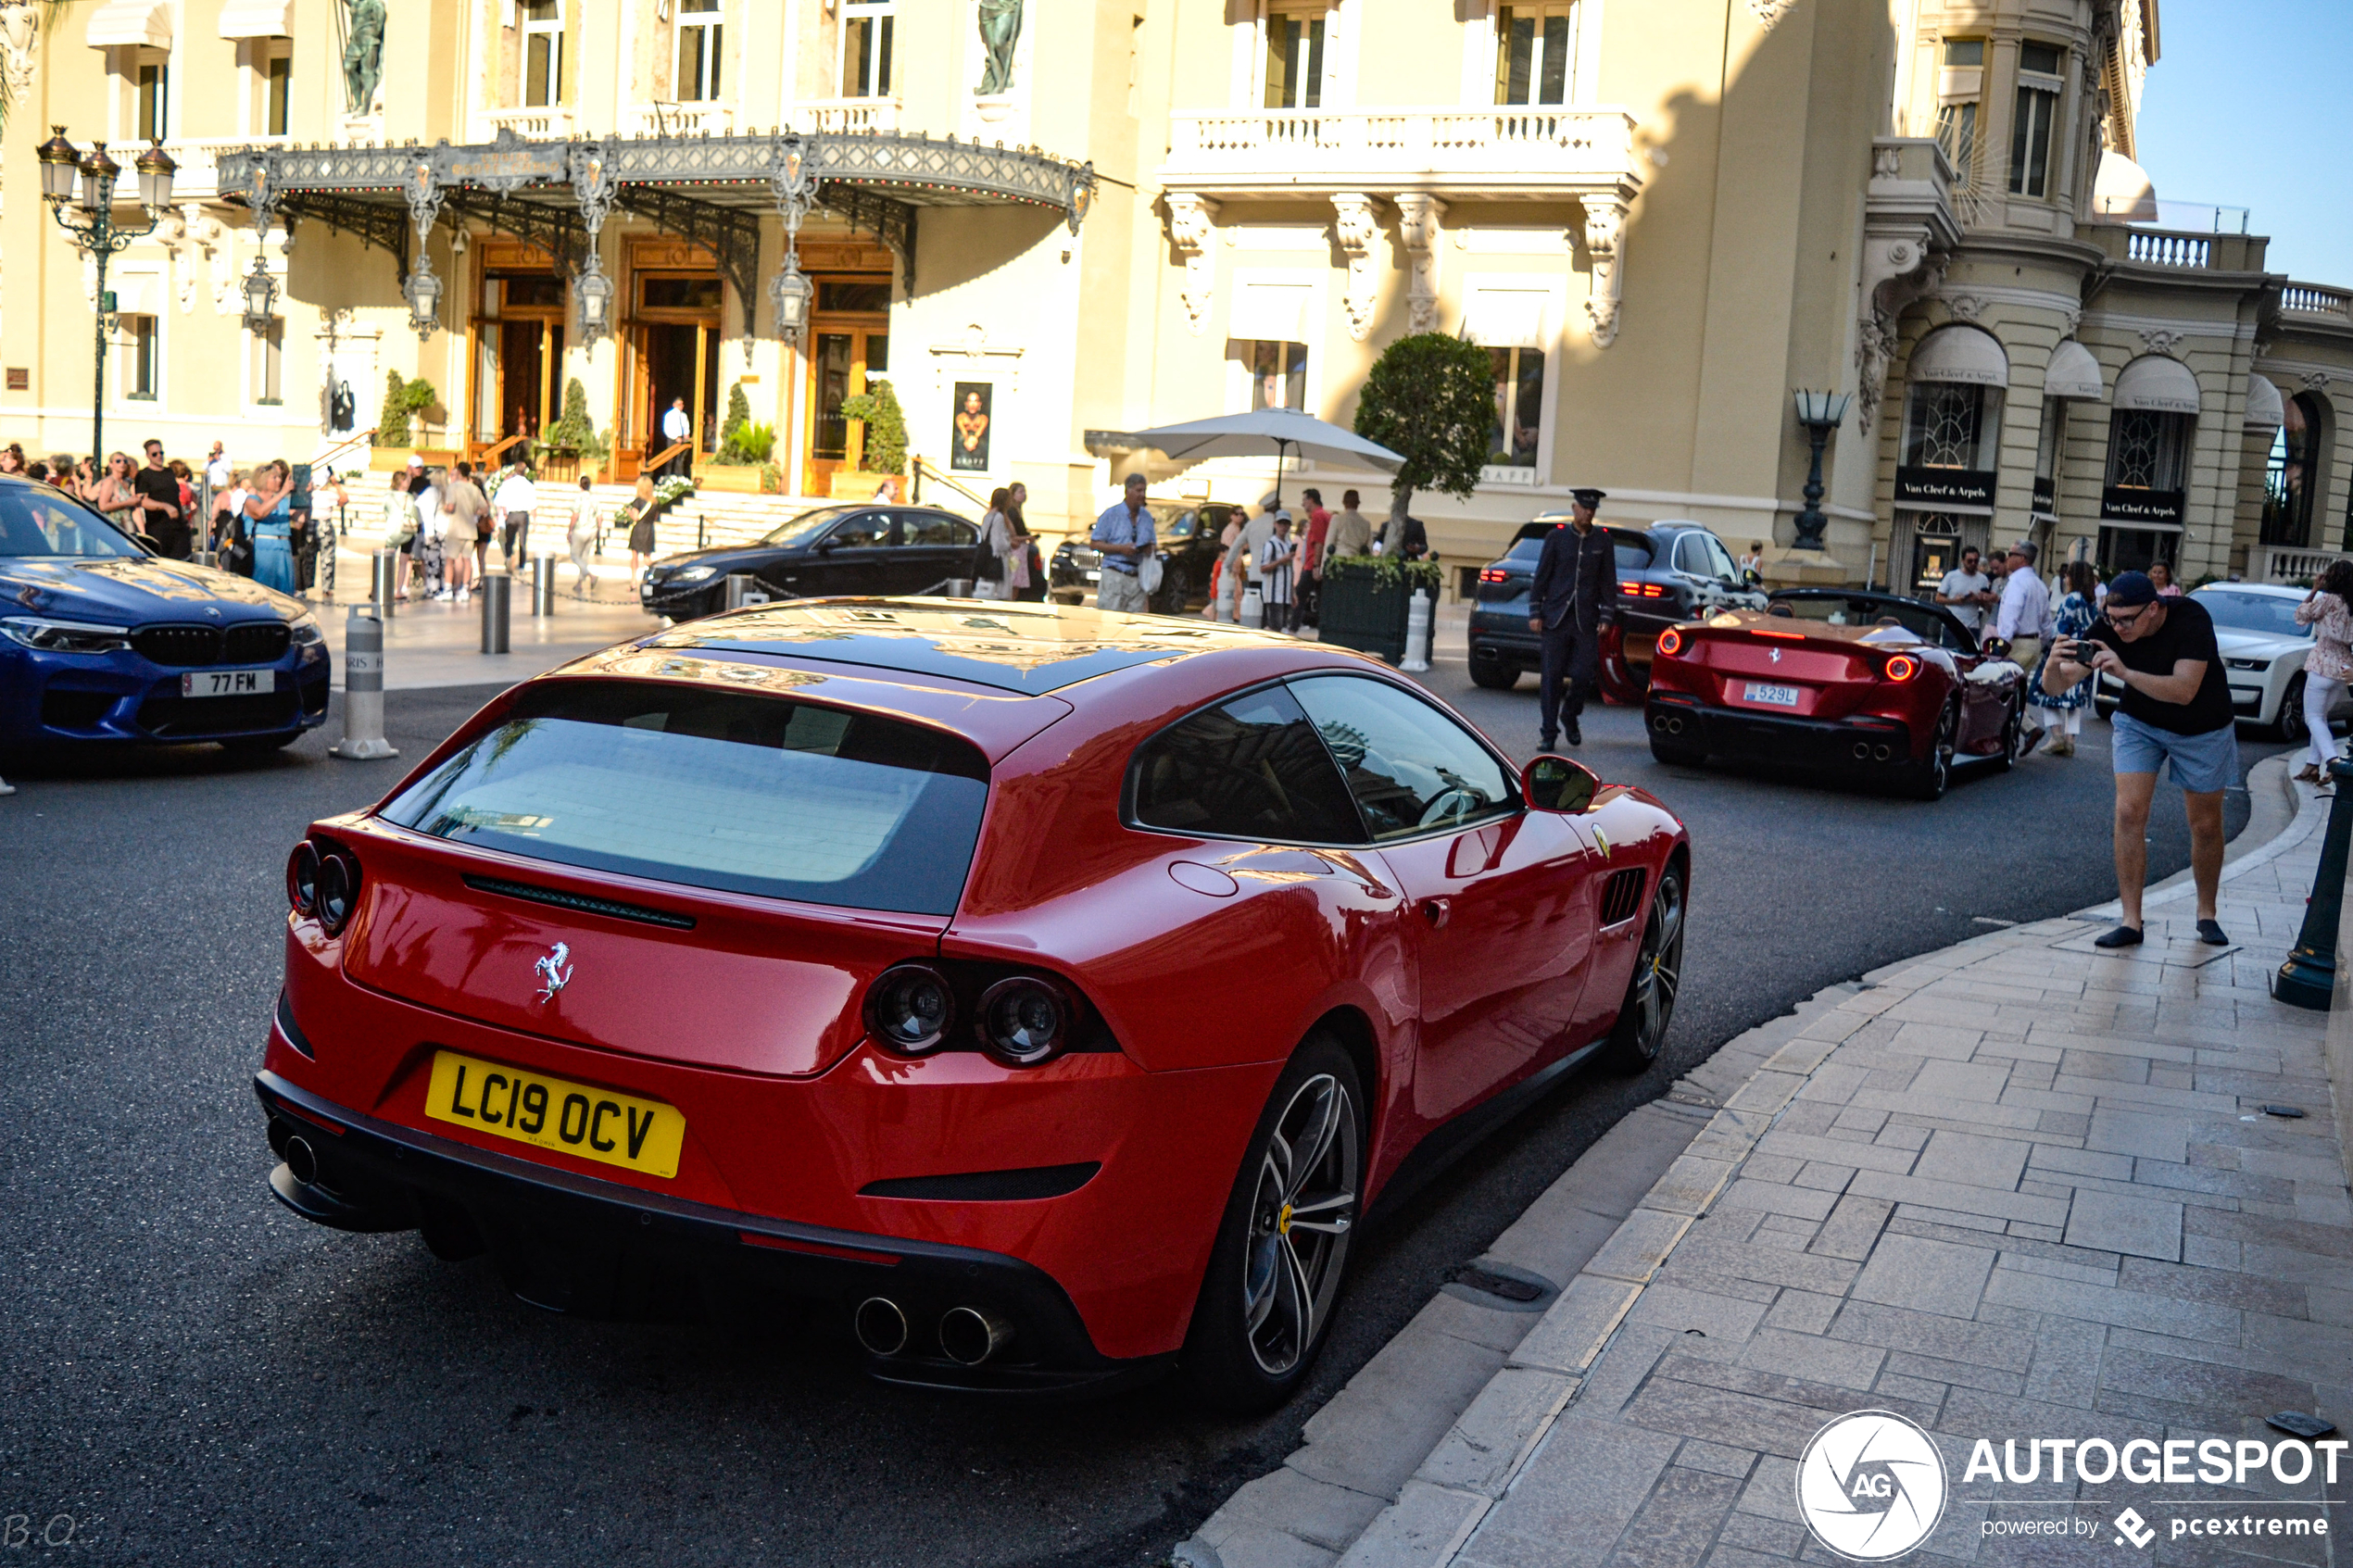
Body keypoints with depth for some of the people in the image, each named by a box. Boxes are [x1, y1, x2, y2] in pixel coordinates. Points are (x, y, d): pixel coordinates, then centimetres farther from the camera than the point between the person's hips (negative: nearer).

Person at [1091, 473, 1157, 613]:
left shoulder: (1147, 516, 16)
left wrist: (1150, 549, -2)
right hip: (1114, 575, -5)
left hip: (1137, 579, 5)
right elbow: (1094, 543, -2)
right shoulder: (1111, 514, 0)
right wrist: (1121, 548, -14)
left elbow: (1152, 543, 24)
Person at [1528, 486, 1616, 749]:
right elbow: (1541, 576, 5)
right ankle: (1548, 731, 7)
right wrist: (1535, 613, 0)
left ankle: (1571, 716, 24)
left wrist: (1606, 617, 2)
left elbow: (1608, 582, 9)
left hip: (1587, 622, 1)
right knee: (1551, 677, -1)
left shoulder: (1603, 541, 8)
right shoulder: (1556, 537, 4)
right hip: (1556, 619, -1)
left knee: (1584, 675, -4)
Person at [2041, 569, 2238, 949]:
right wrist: (2055, 666, -47)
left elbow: (2185, 690, -42)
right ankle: (2130, 921, -9)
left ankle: (2206, 914, 30)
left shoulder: (2190, 619, -31)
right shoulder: (2109, 627, -22)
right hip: (2139, 723, 2)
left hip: (2203, 729, -2)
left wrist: (2125, 672, -54)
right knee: (2129, 812, -14)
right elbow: (2056, 688, -24)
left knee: (2206, 825, 8)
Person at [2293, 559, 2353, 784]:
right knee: (2321, 716, 16)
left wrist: (2314, 590, 4)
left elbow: (2302, 616, -1)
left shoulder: (2328, 599, -13)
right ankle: (2314, 766, 16)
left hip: (2323, 666, -7)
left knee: (2313, 717, -4)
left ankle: (2332, 761, -22)